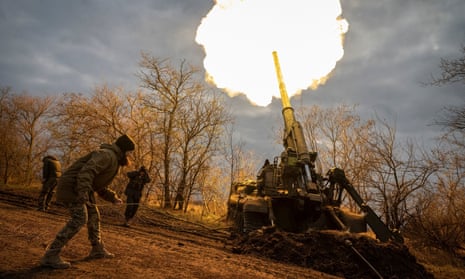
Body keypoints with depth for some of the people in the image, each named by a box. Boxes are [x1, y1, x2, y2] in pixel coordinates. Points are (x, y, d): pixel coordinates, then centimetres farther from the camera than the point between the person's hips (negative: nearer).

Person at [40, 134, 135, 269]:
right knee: (79, 219, -18)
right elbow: (87, 171, -32)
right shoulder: (107, 155, -17)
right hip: (72, 185, -11)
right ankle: (50, 256, -17)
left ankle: (97, 249, 24)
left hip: (80, 188, 11)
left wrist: (113, 197, 18)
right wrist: (83, 192, -41)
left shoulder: (112, 160, 17)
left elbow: (100, 187, 25)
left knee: (93, 216, 13)